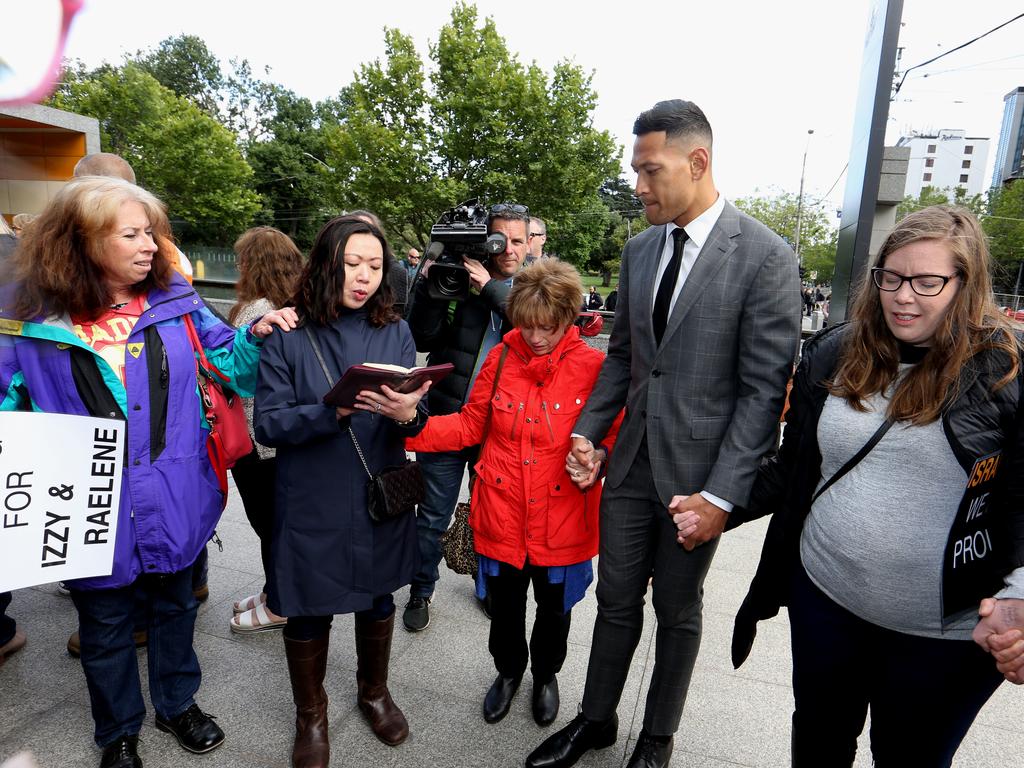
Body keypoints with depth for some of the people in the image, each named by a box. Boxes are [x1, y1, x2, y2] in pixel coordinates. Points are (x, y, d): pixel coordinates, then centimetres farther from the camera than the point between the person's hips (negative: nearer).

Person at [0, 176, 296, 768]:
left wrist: (256, 335, -12)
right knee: (105, 623, 20)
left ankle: (178, 703, 49)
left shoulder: (175, 301, -3)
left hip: (173, 501, 2)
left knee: (174, 605, 23)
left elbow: (225, 358, 7)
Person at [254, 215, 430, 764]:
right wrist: (333, 411, -29)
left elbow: (414, 417, -5)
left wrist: (406, 413, -29)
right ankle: (310, 714, 42)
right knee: (309, 610, 13)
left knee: (378, 599, 20)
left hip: (380, 499, 3)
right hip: (311, 505, -2)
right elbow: (267, 425, -13)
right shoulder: (287, 335, -8)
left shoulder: (395, 333, -1)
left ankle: (374, 692, 48)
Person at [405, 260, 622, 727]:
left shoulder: (595, 368, -12)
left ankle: (546, 674, 52)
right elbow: (470, 426, -1)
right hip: (502, 512, 2)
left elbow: (615, 436, -3)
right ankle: (508, 669, 52)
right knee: (504, 603, 20)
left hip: (561, 518, -1)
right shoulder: (500, 358, -5)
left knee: (553, 606, 21)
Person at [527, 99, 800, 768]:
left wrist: (723, 494, -16)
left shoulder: (765, 256, -13)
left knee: (677, 611, 16)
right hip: (631, 461, 5)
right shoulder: (639, 249, 6)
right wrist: (588, 432, 2)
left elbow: (765, 387, -14)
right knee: (616, 600, 17)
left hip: (696, 472, -4)